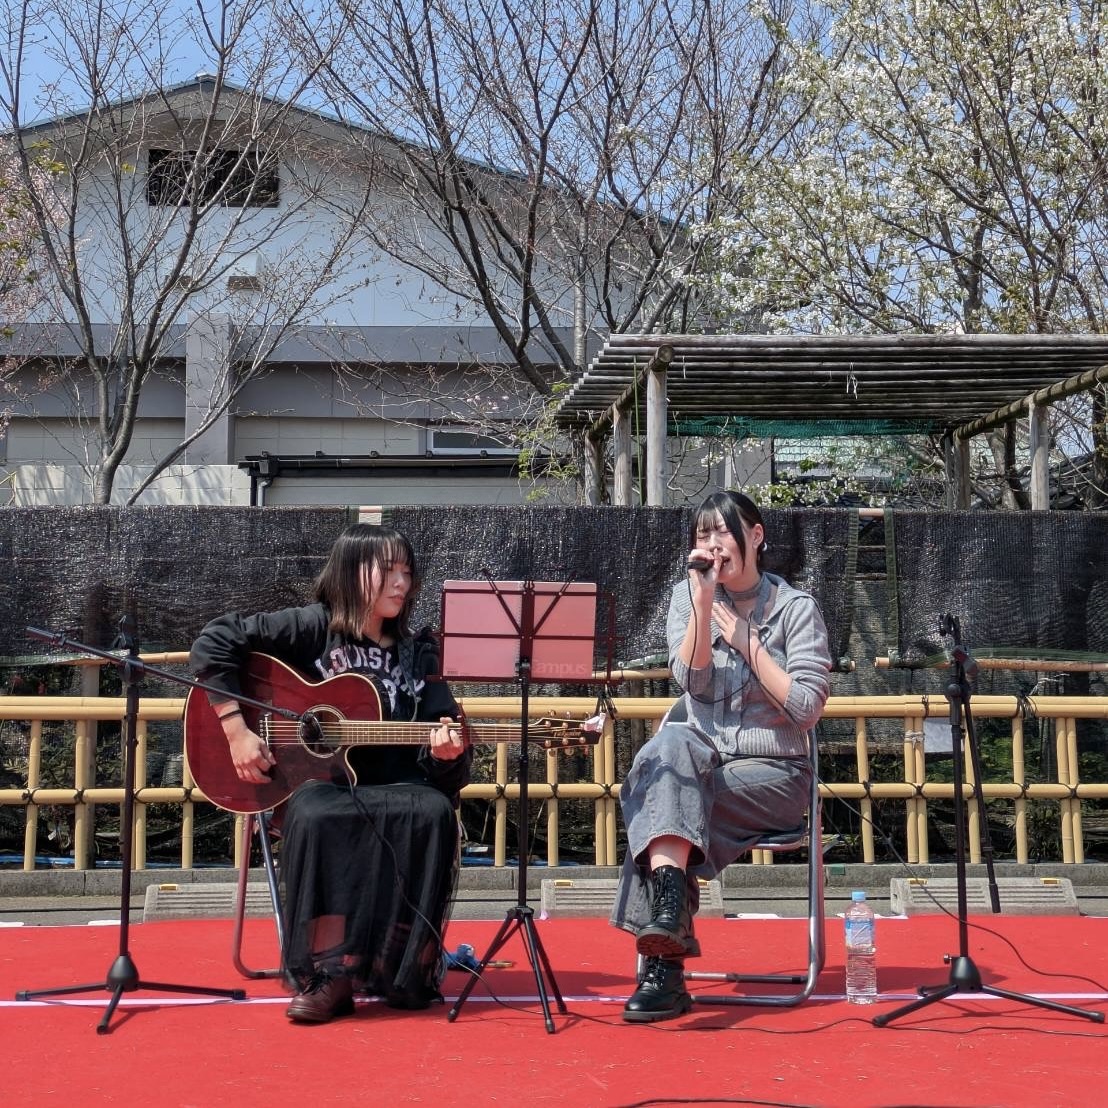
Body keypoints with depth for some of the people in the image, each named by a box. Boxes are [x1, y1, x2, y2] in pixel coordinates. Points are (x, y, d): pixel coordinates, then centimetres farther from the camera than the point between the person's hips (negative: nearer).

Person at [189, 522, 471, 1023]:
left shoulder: (418, 653, 9)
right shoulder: (313, 628, -2)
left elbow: (444, 768, 7)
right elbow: (213, 643, -7)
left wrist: (446, 751, -18)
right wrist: (236, 728, -13)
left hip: (390, 788, 3)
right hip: (315, 781, -3)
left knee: (434, 812, -30)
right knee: (316, 815, -37)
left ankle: (407, 970, -16)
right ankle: (328, 975, -26)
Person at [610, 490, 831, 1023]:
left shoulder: (796, 608, 0)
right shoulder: (687, 596, 8)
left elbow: (806, 709, -9)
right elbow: (693, 680, -8)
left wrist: (747, 641, -10)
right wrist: (704, 600, -17)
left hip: (770, 770, -3)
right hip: (698, 755, 3)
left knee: (660, 802, -30)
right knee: (669, 745, -34)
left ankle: (662, 962, -31)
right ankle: (669, 897, -48)